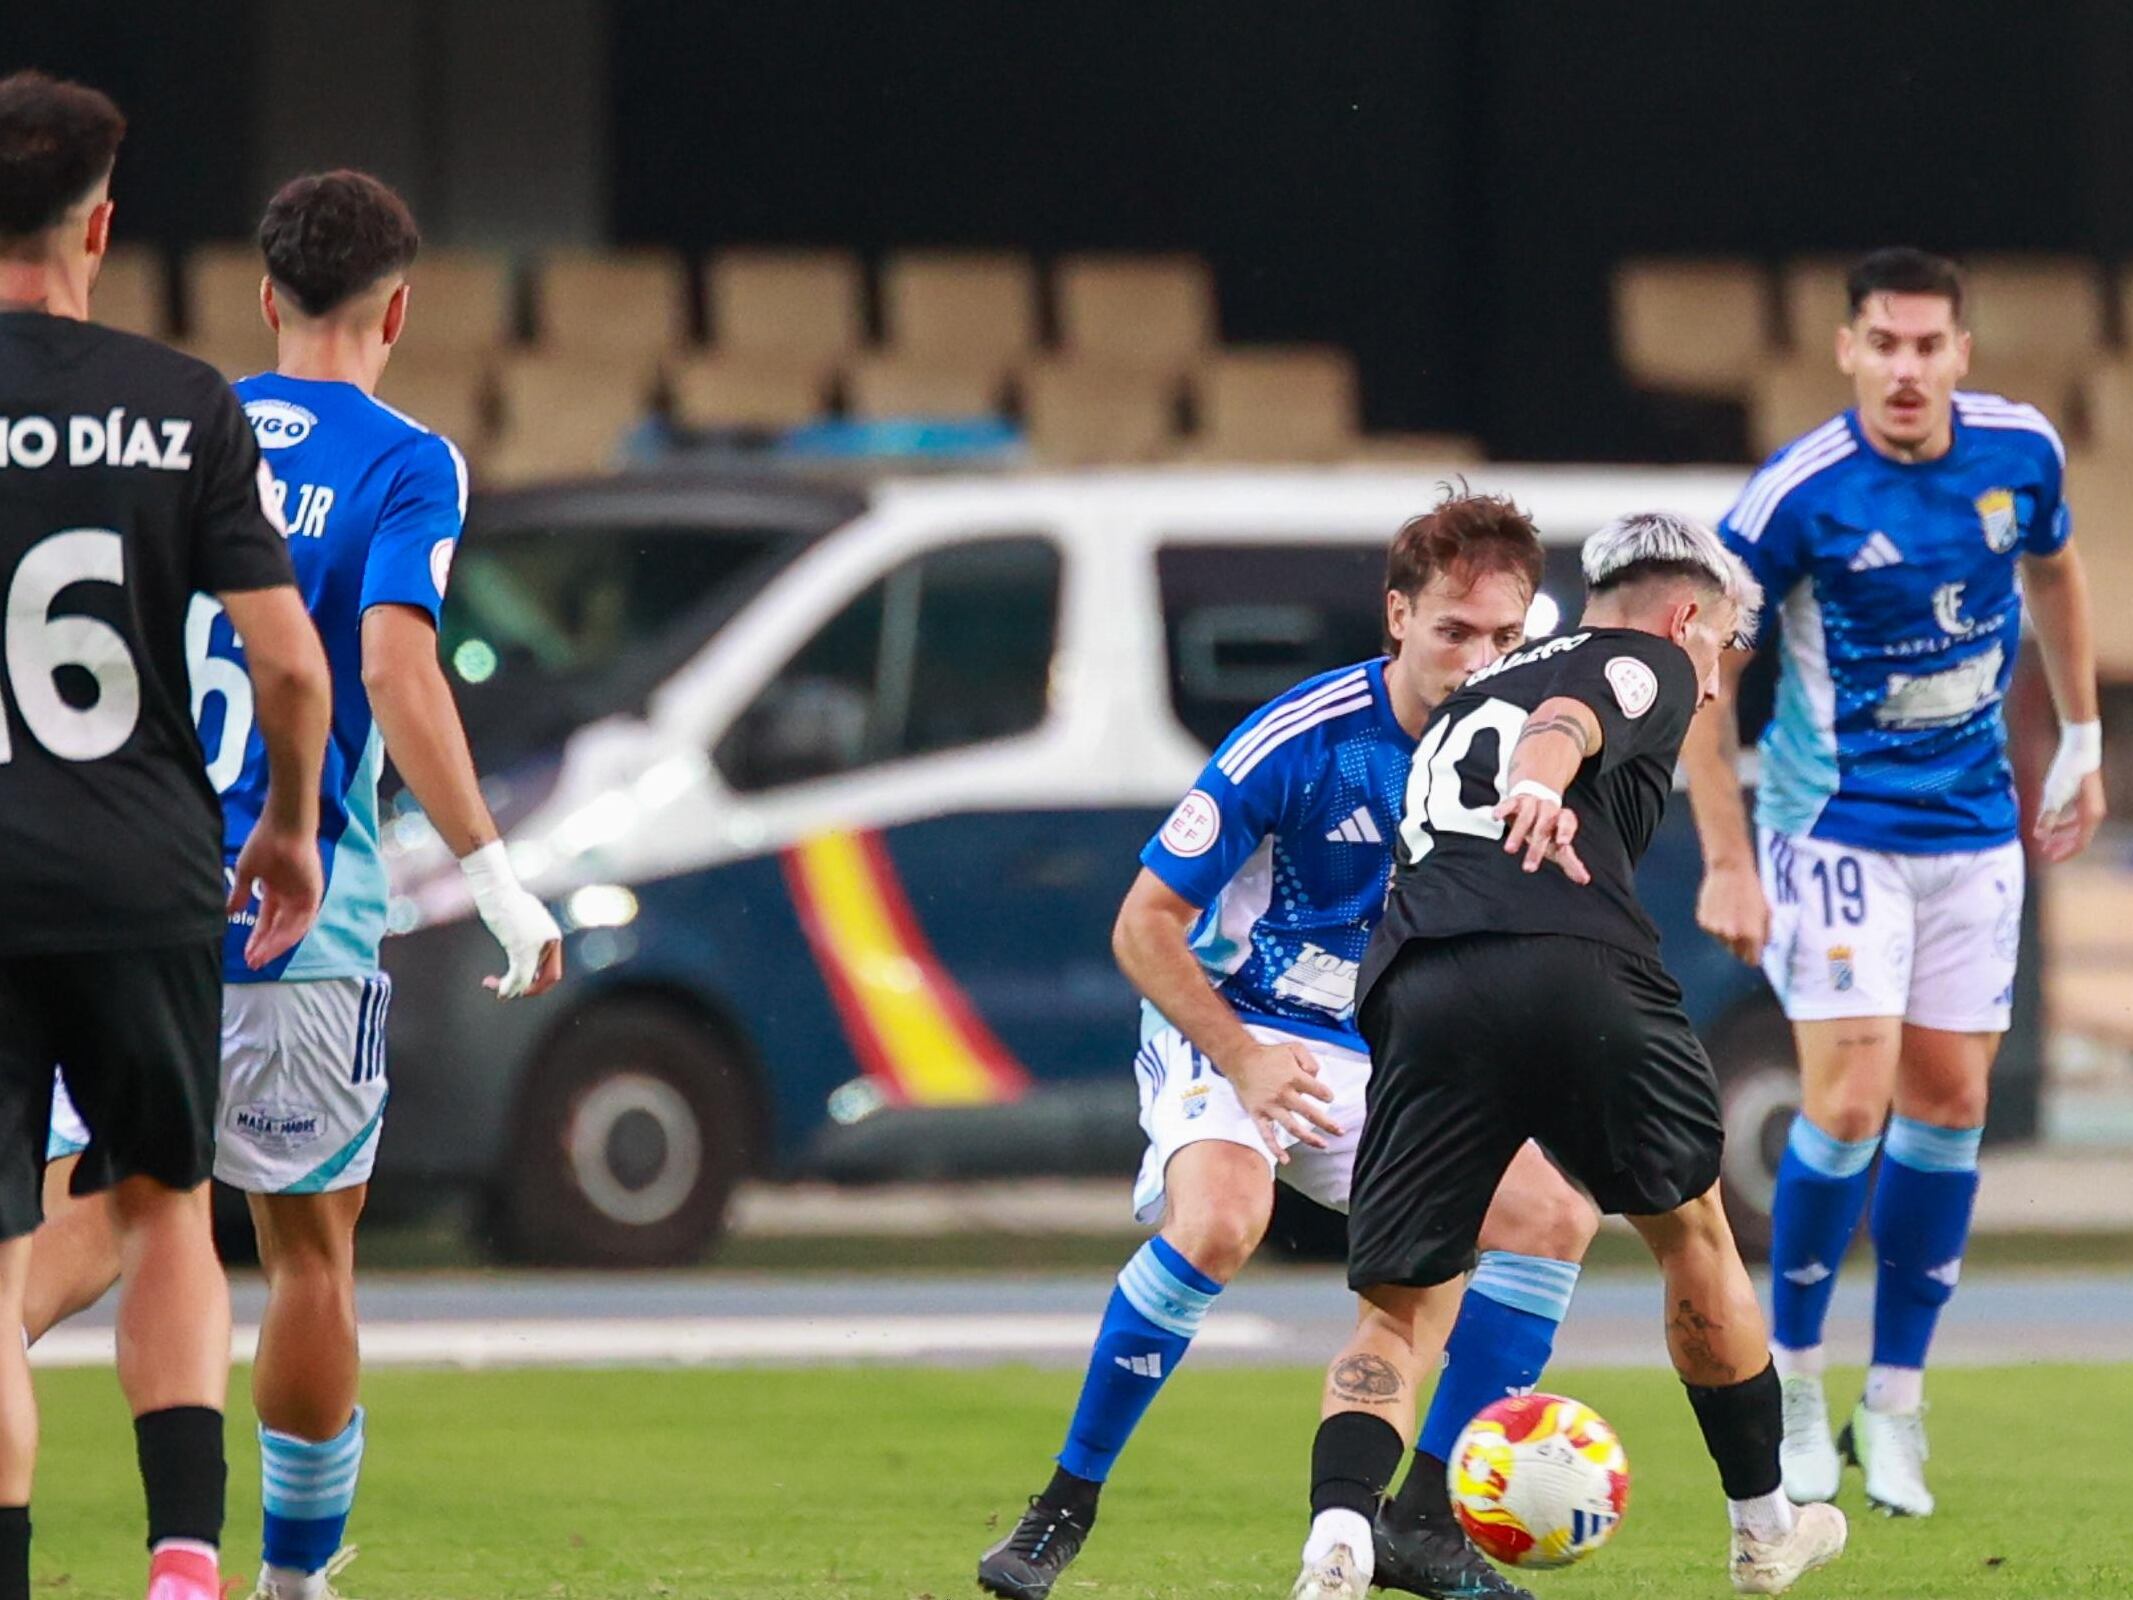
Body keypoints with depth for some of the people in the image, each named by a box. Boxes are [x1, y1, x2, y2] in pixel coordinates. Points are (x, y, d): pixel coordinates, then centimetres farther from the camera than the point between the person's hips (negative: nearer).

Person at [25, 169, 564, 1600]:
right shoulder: (401, 464, -4)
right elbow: (397, 677, -17)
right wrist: (495, 879, -14)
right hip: (296, 918, -3)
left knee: (107, 1219, 2)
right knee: (311, 1249, 12)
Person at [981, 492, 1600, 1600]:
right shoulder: (1292, 744, -23)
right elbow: (1143, 925, -17)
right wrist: (1242, 1059, -24)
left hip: (1387, 1053, 6)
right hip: (1231, 1022, -6)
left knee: (1552, 1214, -9)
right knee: (1218, 1220, -33)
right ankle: (1064, 1507, -19)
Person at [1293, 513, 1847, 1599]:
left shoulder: (1468, 701, 37)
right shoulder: (1647, 664, 16)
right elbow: (1571, 720, -8)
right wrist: (1544, 785, -28)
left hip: (1414, 985, 4)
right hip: (1574, 972, -4)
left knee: (1399, 1312, 5)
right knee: (1693, 1233, 21)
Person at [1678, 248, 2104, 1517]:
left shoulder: (2022, 451, -6)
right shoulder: (1800, 495, -19)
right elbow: (1704, 675, -11)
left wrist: (2082, 739, 18)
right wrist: (1727, 863, -15)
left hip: (1974, 829, 4)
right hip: (1836, 827, -4)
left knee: (1949, 1102, 4)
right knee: (1849, 1100, -13)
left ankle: (1897, 1408, 14)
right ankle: (1794, 1387, 6)